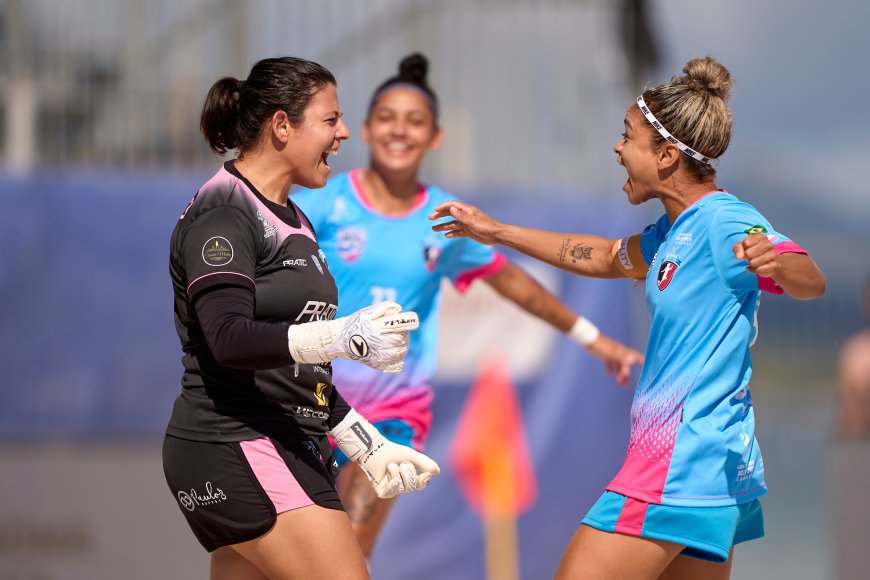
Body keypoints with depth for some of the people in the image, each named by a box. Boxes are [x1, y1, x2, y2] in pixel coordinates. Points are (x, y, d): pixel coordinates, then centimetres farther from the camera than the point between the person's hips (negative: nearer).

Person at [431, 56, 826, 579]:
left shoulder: (724, 221, -15)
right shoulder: (674, 232, 14)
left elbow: (811, 281, -29)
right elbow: (604, 257, 33)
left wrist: (776, 263, -52)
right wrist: (498, 232, 38)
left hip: (681, 464, -10)